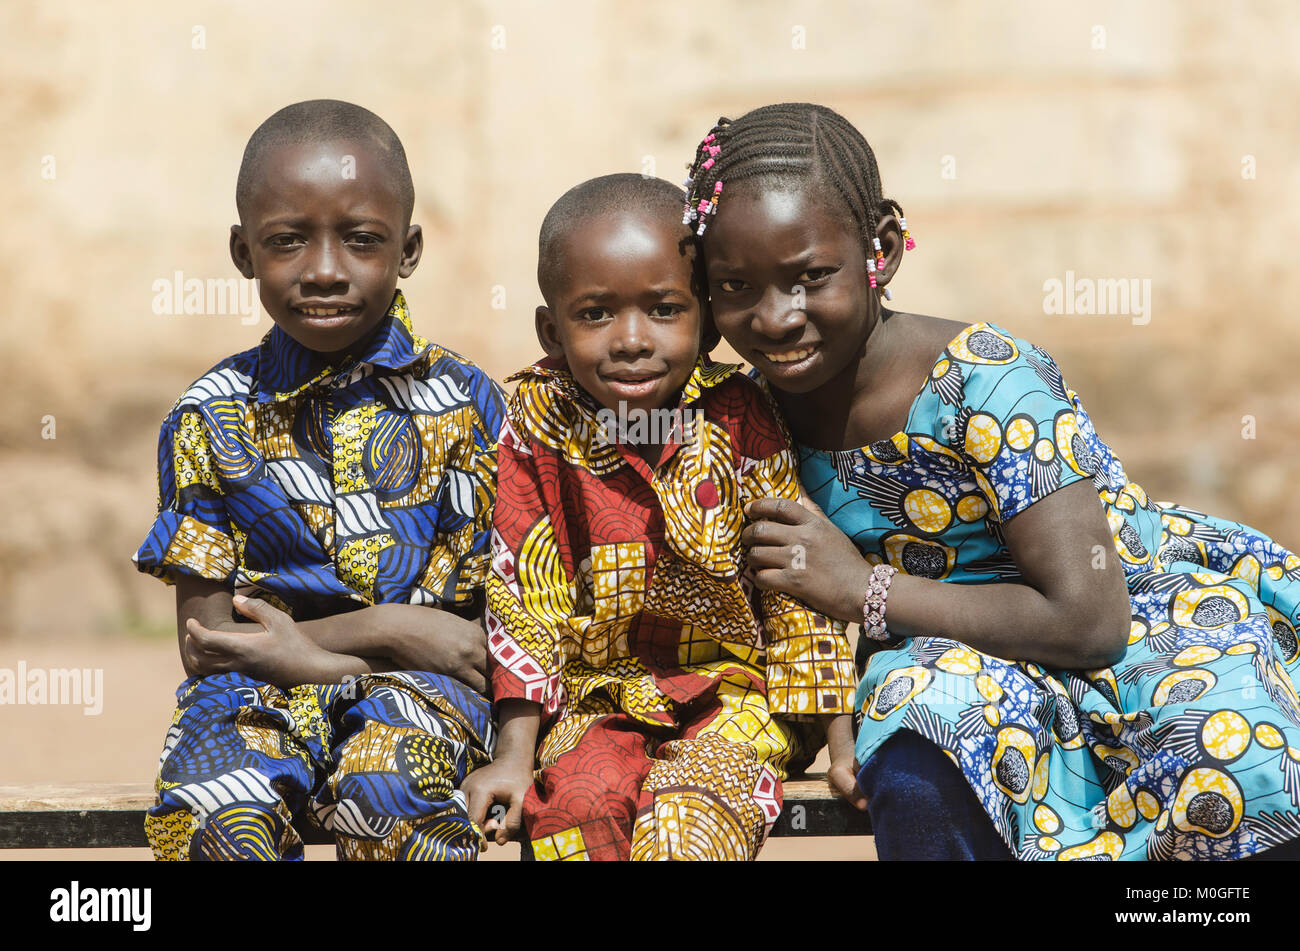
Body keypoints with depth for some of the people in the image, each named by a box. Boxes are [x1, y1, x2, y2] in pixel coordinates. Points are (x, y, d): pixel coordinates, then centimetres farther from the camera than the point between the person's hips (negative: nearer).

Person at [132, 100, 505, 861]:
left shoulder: (464, 404, 2)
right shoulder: (214, 416, 5)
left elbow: (494, 612, 1)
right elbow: (206, 640, 2)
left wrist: (305, 640, -10)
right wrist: (391, 632, -10)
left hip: (422, 681, -1)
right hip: (257, 687, 1)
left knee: (389, 786, -36)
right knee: (208, 813, -32)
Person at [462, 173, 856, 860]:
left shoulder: (737, 418, -7)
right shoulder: (540, 423, -4)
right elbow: (524, 588, 0)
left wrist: (837, 738, -1)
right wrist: (516, 751, -3)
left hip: (732, 694, -1)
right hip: (599, 697, 1)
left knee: (686, 824, -29)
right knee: (578, 804, -29)